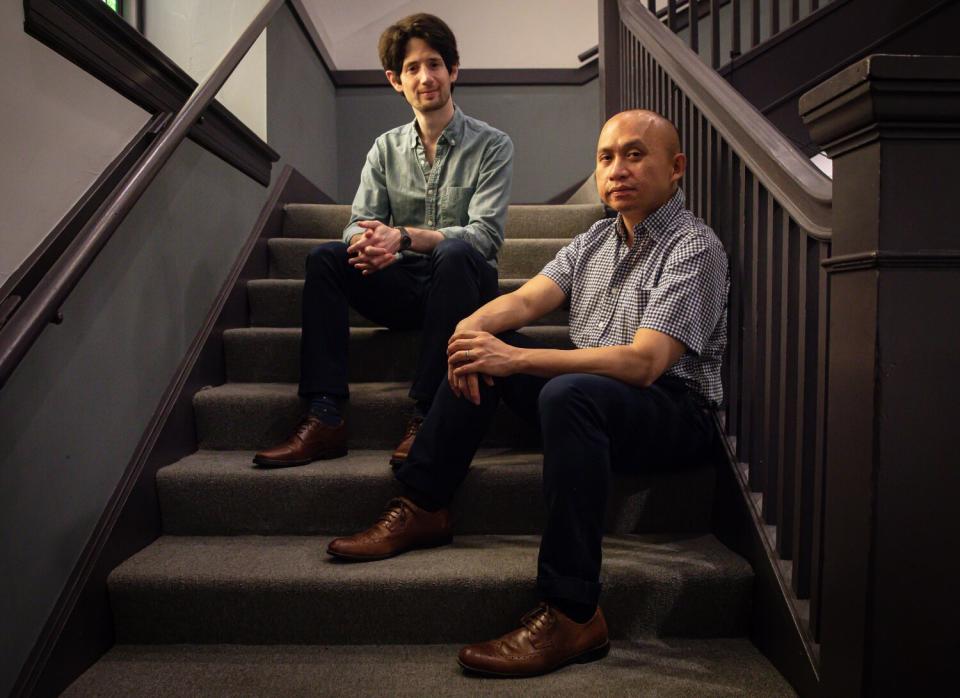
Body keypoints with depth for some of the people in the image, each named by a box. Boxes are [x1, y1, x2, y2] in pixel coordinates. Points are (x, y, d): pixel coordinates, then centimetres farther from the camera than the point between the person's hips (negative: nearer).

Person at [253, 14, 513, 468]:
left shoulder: (491, 145, 0)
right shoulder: (386, 148, 11)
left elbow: (486, 235, -14)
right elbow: (359, 224, 2)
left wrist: (405, 236, -28)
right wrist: (371, 241, -25)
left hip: (463, 285, -3)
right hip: (403, 287, 4)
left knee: (454, 253, -35)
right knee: (325, 257, -19)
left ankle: (425, 417, -33)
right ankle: (324, 418, -26)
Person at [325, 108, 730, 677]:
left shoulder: (694, 248, -13)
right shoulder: (597, 239, 12)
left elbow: (642, 363, -26)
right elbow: (527, 299, 3)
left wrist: (516, 359, -32)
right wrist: (473, 324, -21)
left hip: (674, 411, -7)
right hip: (592, 389, 8)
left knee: (569, 393, -37)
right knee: (480, 349, -1)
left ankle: (572, 615, -30)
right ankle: (423, 509, 0)